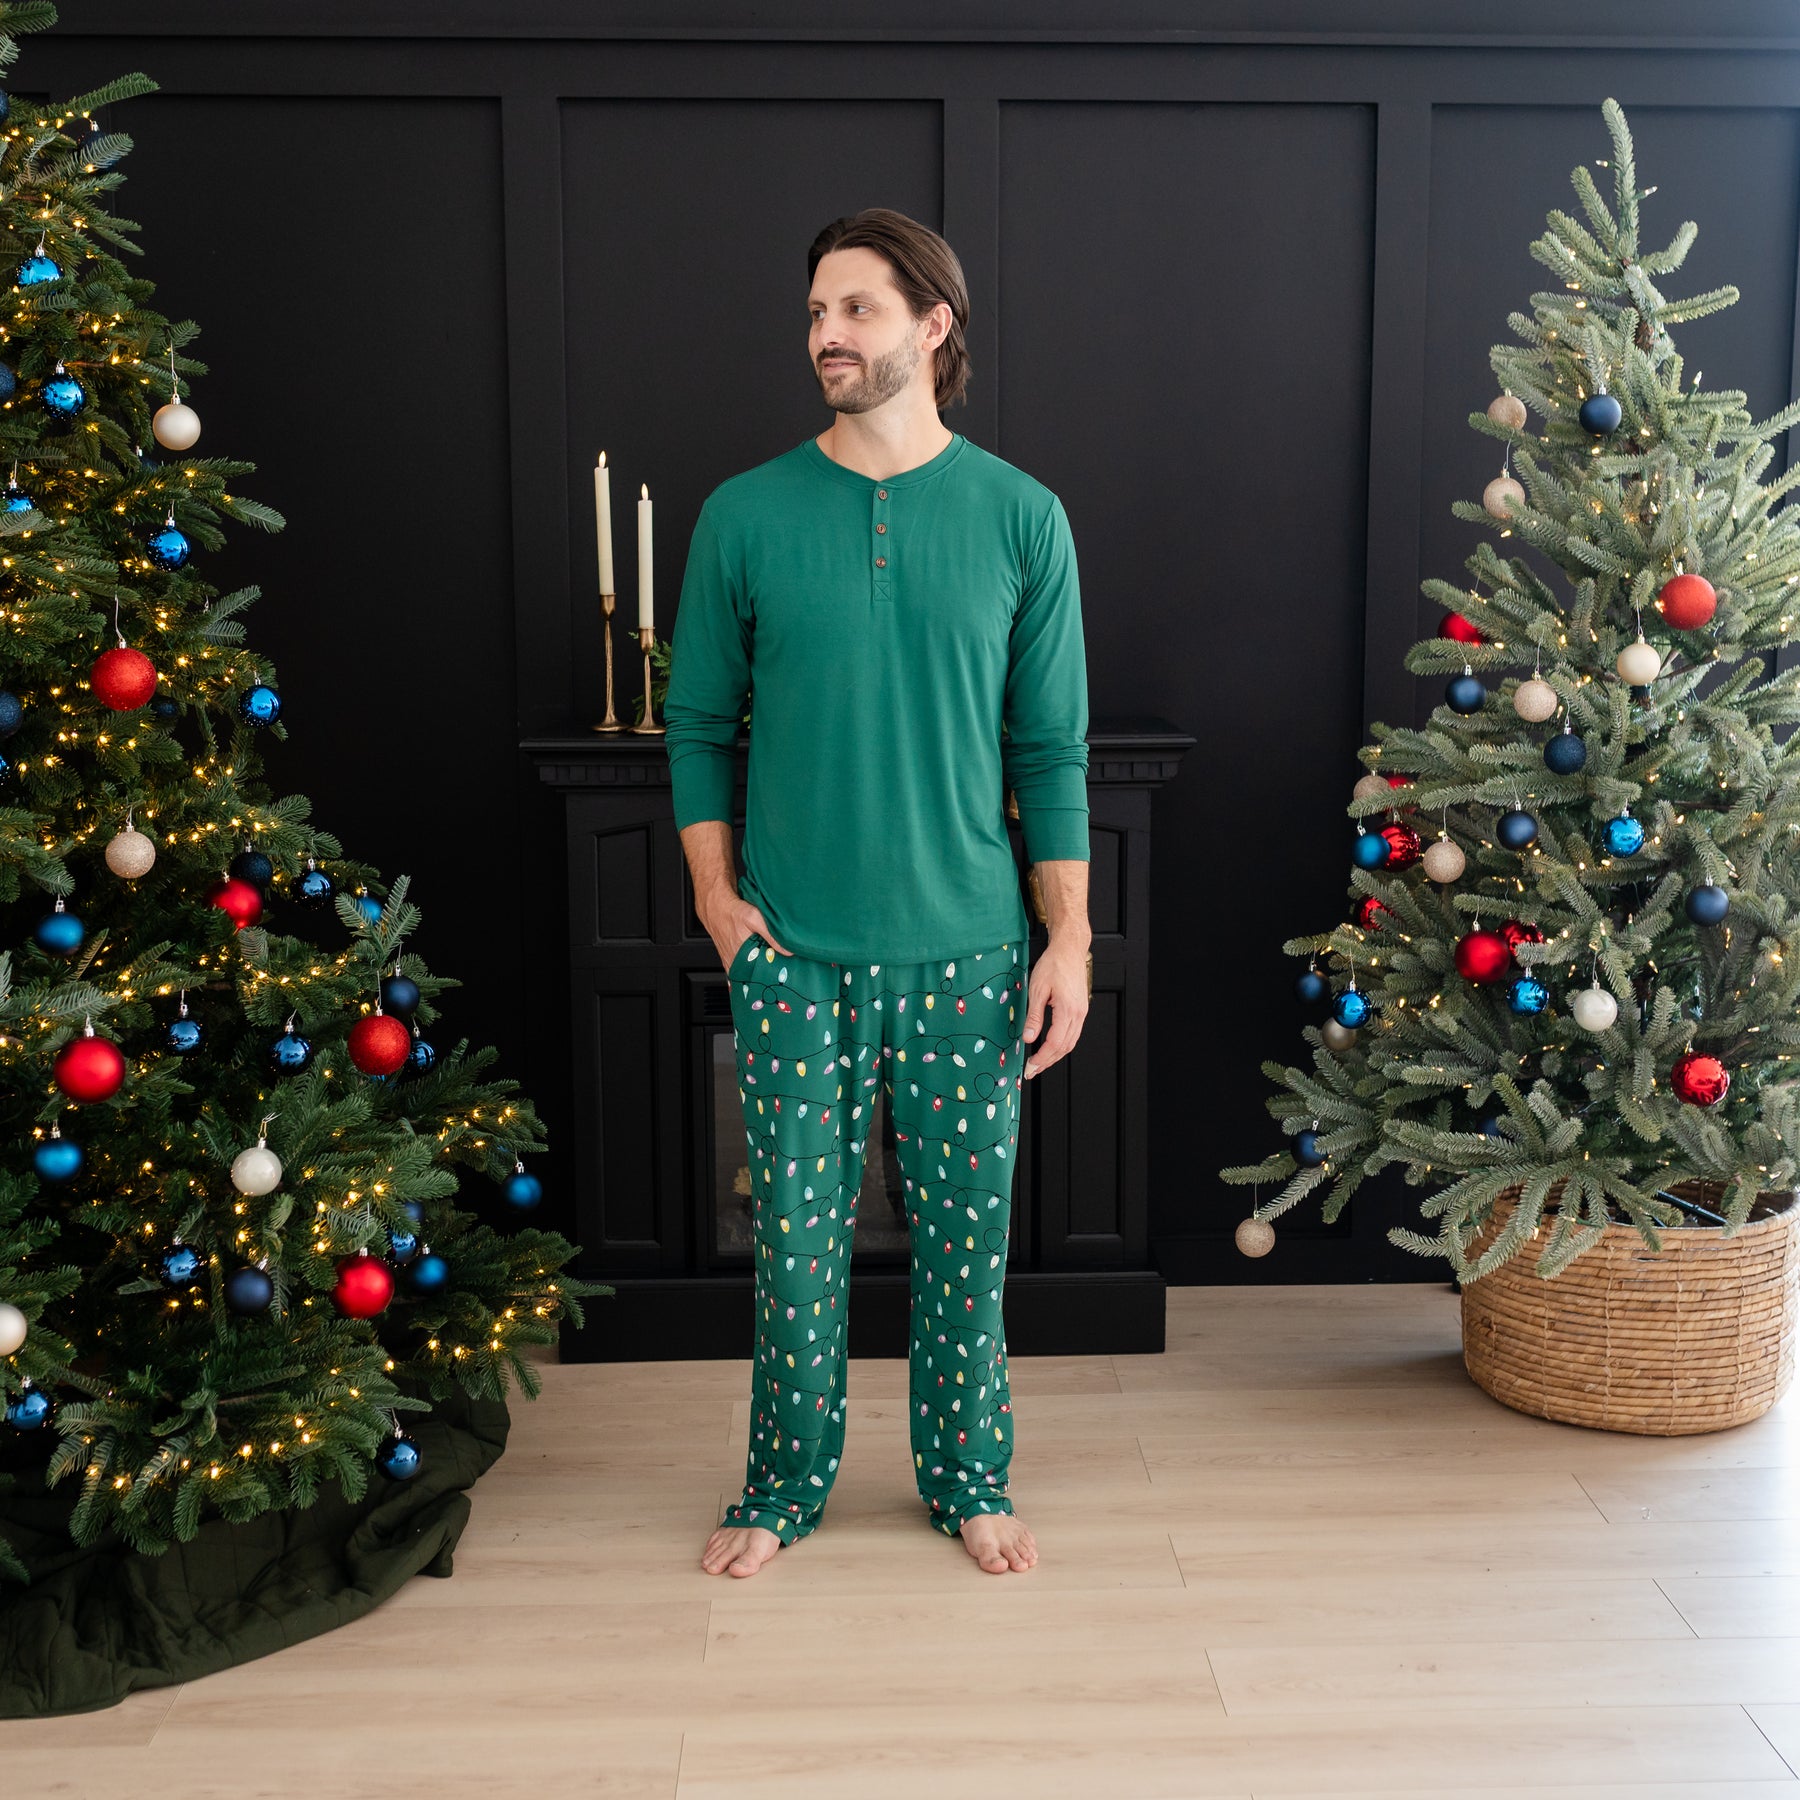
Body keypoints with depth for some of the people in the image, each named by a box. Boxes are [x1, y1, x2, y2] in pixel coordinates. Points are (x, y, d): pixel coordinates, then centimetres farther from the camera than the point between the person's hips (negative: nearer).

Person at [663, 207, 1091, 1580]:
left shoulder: (1022, 518, -1)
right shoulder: (746, 516, 0)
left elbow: (1053, 748, 1)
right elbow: (698, 722, 7)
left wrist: (1070, 936, -3)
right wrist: (715, 890, -3)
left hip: (963, 946, 0)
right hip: (793, 948, 0)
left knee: (967, 1230, 11)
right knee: (797, 1233, 9)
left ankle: (970, 1478, 31)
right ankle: (787, 1481, 29)